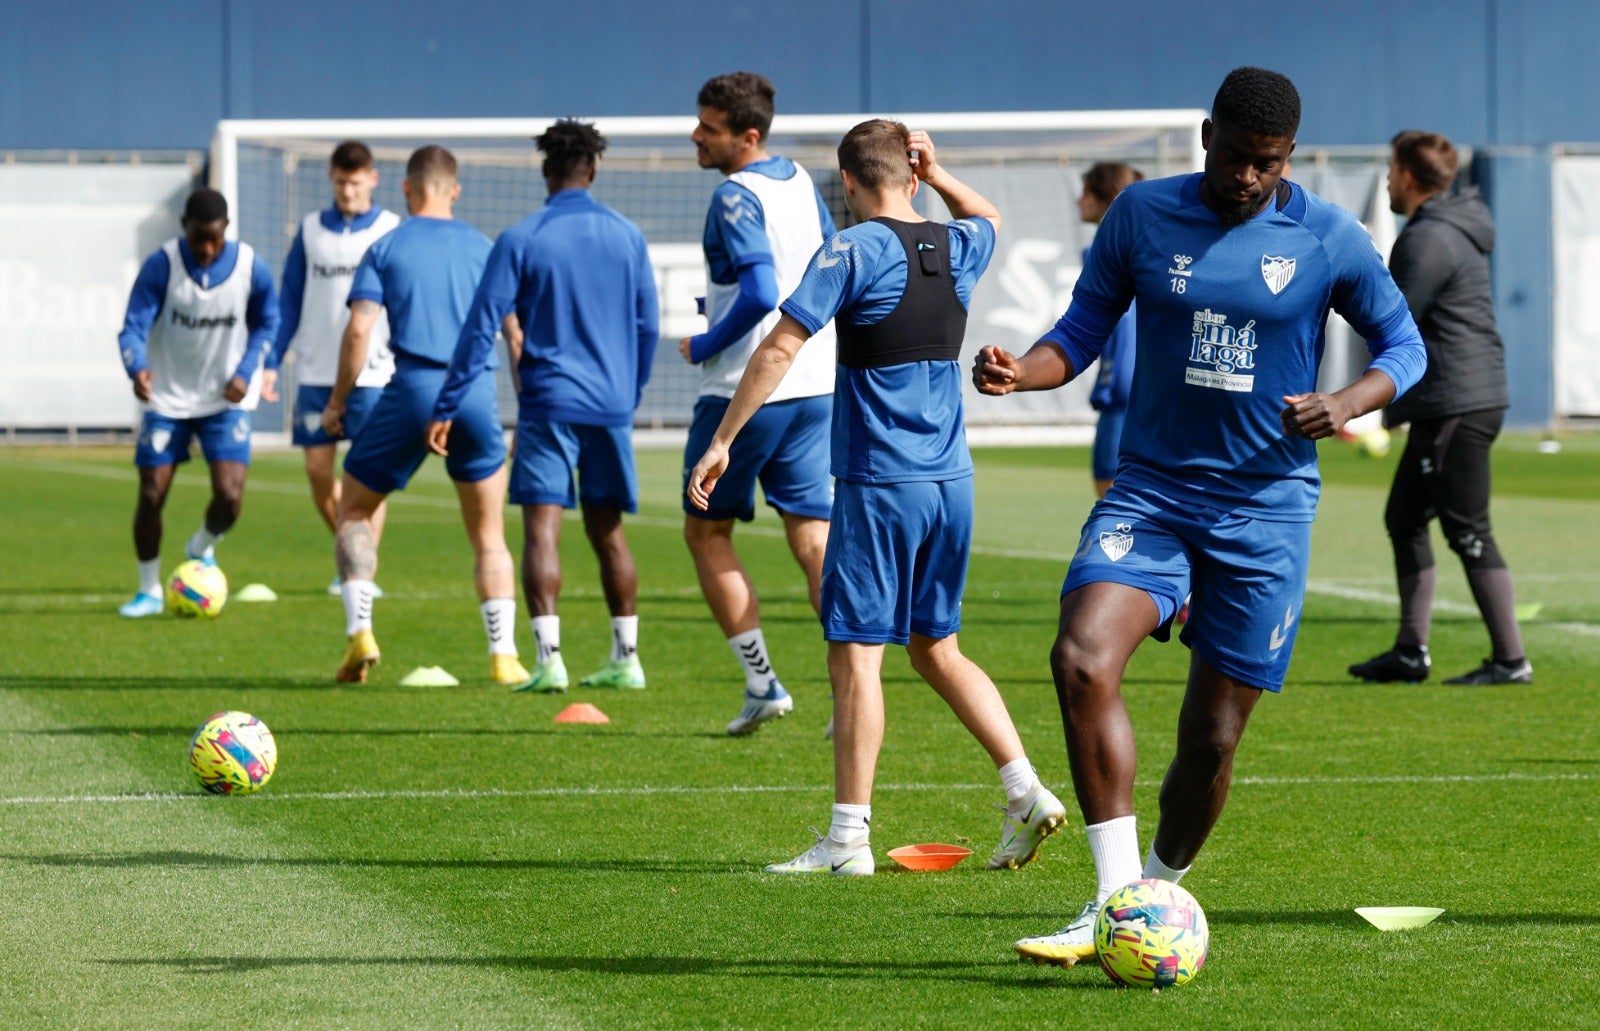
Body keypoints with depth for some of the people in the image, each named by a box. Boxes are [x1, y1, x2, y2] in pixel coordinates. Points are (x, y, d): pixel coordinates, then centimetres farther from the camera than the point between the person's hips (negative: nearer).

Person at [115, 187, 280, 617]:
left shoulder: (251, 268, -11)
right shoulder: (161, 266, -16)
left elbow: (266, 324, 5)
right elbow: (134, 326, -19)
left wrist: (245, 372, -9)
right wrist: (137, 368, -40)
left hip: (227, 400, 0)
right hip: (167, 398, 0)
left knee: (229, 496, -13)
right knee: (151, 495, -4)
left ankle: (202, 548, 23)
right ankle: (149, 591, 16)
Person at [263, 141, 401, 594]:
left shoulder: (391, 230, 1)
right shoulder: (311, 229, 7)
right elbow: (290, 301, 11)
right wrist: (272, 361, 4)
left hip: (373, 371, -2)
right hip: (316, 370, 2)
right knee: (317, 468, 1)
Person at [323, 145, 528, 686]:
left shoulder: (386, 247, 8)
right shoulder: (484, 248, 14)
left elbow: (359, 327, -3)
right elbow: (517, 331, 10)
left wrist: (338, 402, 6)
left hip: (411, 392, -2)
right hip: (477, 393, 2)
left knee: (353, 511, 15)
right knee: (489, 537, 12)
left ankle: (359, 631, -1)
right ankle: (504, 656, 2)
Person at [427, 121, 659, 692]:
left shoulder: (520, 240, -4)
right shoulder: (627, 237, 8)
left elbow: (481, 328, -5)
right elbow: (647, 329, 14)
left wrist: (445, 408, -1)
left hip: (548, 403, -4)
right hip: (611, 406, 4)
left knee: (541, 529, -7)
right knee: (608, 532, 13)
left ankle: (550, 659, -19)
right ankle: (626, 659, 15)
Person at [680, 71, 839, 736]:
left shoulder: (736, 197, -15)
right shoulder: (802, 184, 10)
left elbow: (759, 293, -25)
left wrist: (704, 348, -12)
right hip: (816, 384, 7)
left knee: (706, 531, 9)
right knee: (814, 538, 6)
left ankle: (761, 682, 5)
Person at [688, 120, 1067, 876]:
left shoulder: (853, 252, -10)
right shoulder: (958, 249, 8)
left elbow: (780, 348, -14)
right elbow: (986, 217, 35)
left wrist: (721, 440, -10)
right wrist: (936, 176, 17)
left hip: (879, 484, -6)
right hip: (951, 481, 7)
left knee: (855, 650, -2)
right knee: (935, 646, 18)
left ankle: (848, 838, -2)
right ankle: (1025, 792, 8)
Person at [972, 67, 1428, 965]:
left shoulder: (1329, 237, -3)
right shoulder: (1143, 215, 1)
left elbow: (1404, 343, 7)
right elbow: (1085, 329, 9)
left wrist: (1350, 404, -14)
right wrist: (1021, 370, -13)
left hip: (1265, 509, -1)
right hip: (1153, 488, 1)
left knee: (1212, 736, 1)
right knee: (1084, 658, -25)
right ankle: (1116, 904, -22)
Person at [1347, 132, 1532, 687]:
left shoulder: (1428, 240, -15)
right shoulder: (1454, 229, 17)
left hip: (1456, 406, -10)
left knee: (1468, 532, -8)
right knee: (1404, 519, 16)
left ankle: (1511, 658, -7)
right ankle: (1410, 651, 20)